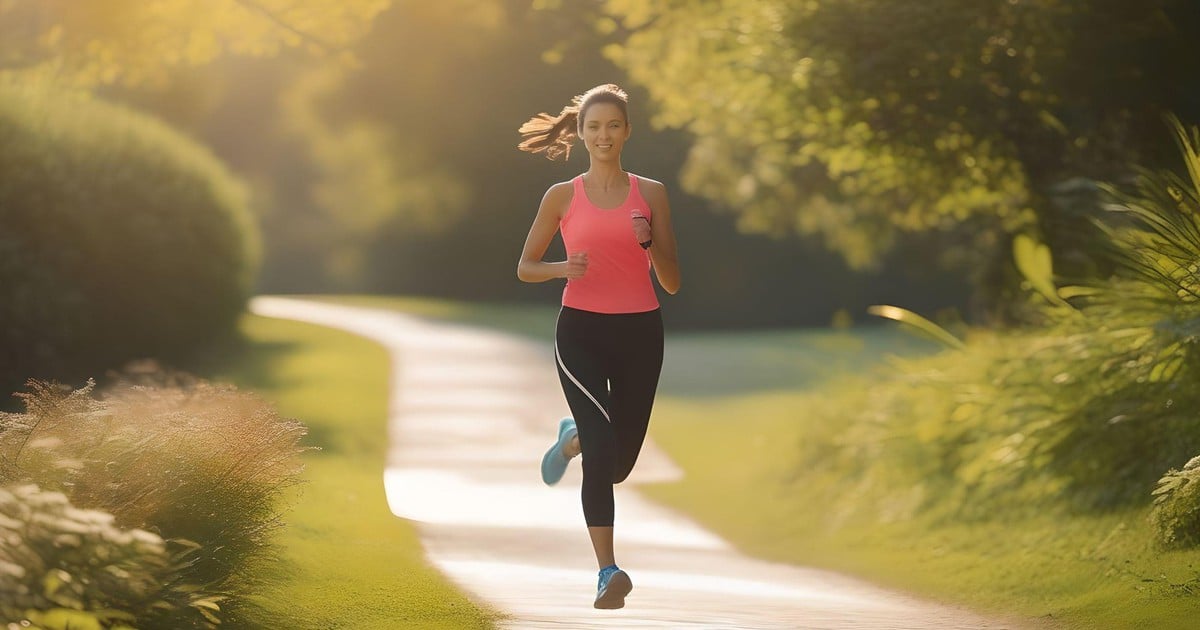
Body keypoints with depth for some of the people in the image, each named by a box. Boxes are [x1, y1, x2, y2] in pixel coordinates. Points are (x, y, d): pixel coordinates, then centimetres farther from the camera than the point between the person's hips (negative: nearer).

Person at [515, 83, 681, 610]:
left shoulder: (650, 193, 4)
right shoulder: (562, 197, 2)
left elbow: (671, 282, 4)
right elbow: (525, 267, 11)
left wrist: (650, 242, -15)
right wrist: (562, 268, -10)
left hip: (639, 331, 2)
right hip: (581, 331, -2)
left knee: (618, 462, 11)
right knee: (603, 450, -20)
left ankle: (571, 440, 47)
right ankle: (608, 572, -17)